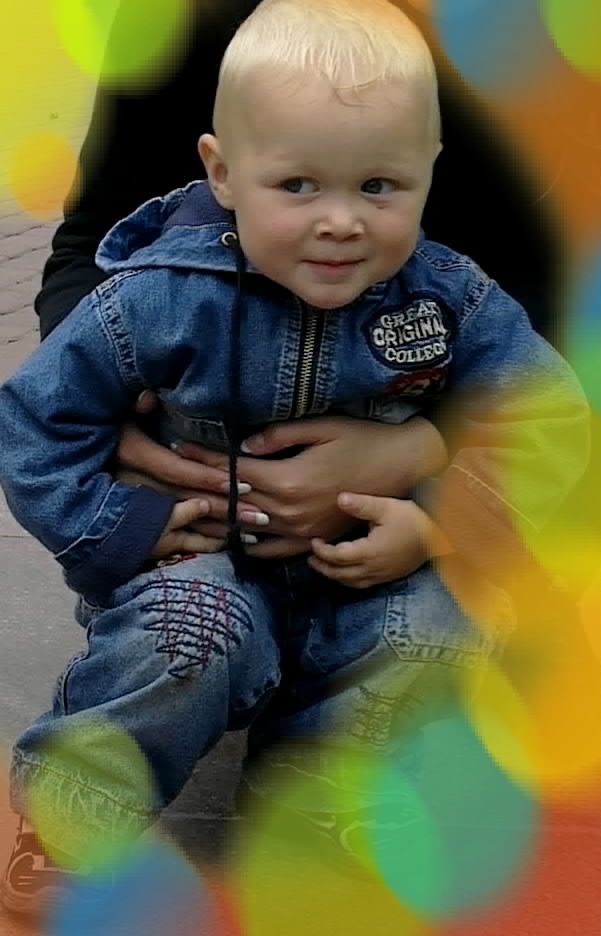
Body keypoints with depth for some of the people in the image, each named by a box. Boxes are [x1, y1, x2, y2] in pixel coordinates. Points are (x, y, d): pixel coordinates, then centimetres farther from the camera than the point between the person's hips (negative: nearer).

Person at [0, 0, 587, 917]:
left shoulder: (453, 301, -11)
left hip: (379, 578, 3)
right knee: (197, 626, -33)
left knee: (429, 639, -26)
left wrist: (439, 526, -18)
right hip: (202, 559, -2)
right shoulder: (167, 298, -16)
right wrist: (114, 528, -16)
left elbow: (550, 421, -5)